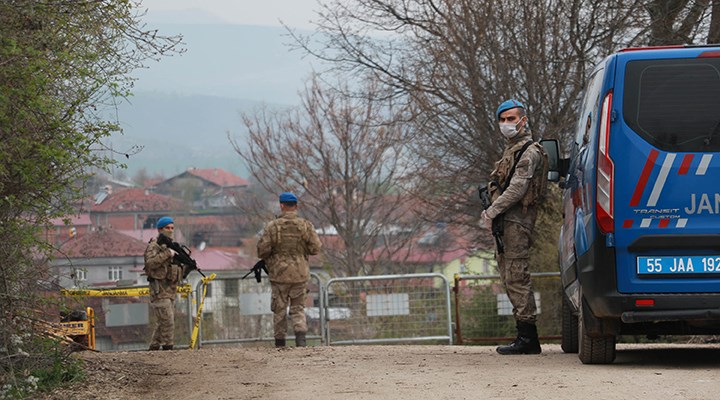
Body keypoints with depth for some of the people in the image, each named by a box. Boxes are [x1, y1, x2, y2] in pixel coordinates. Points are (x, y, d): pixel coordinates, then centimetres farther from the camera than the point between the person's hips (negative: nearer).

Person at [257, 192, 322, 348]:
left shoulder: (272, 226, -9)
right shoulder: (305, 226, -4)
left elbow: (262, 250, -10)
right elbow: (315, 248, -2)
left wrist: (268, 259, 12)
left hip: (279, 273, -1)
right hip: (300, 274, 2)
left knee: (279, 308, 10)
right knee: (298, 307, 11)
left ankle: (280, 341, 13)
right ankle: (300, 335, -9)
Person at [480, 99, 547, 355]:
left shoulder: (529, 151, -9)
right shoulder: (511, 149, 23)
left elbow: (517, 188, -18)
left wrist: (492, 212, -17)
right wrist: (492, 213, 10)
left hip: (517, 220, -10)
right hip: (505, 221, 10)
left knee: (516, 276, -13)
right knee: (510, 278, 10)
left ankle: (527, 338, -14)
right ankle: (526, 337, 13)